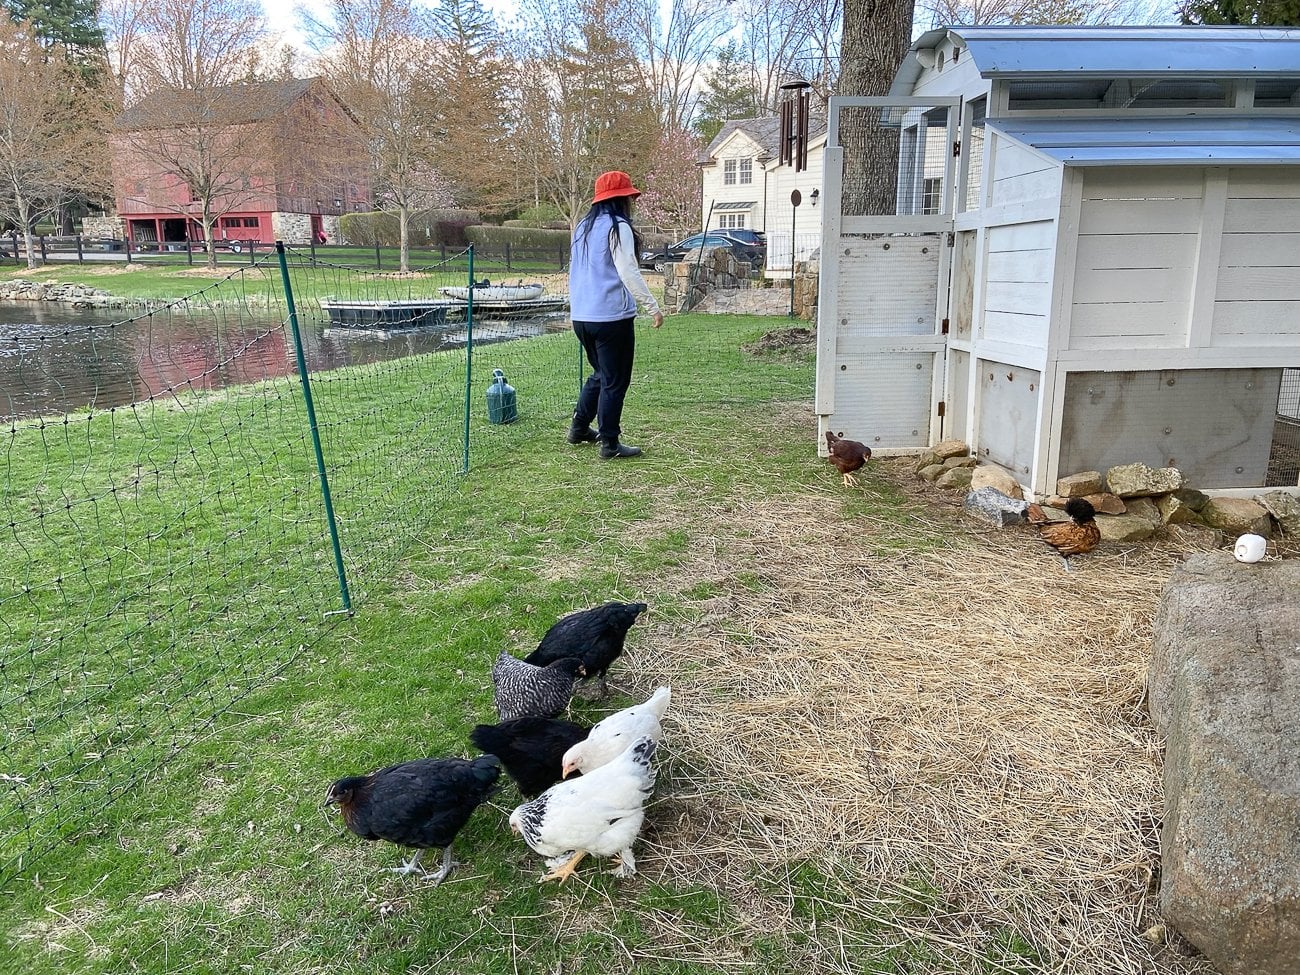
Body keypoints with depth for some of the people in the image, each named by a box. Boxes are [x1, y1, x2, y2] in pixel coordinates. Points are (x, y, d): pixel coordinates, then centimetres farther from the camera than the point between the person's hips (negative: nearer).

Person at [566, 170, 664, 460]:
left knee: (600, 373, 24)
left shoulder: (583, 227, 14)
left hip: (581, 316, 8)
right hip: (611, 316, -8)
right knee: (615, 381, 1)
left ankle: (579, 428, 30)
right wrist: (653, 306, -14)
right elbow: (628, 272, -17)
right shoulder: (617, 227, -10)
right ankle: (610, 444, 5)